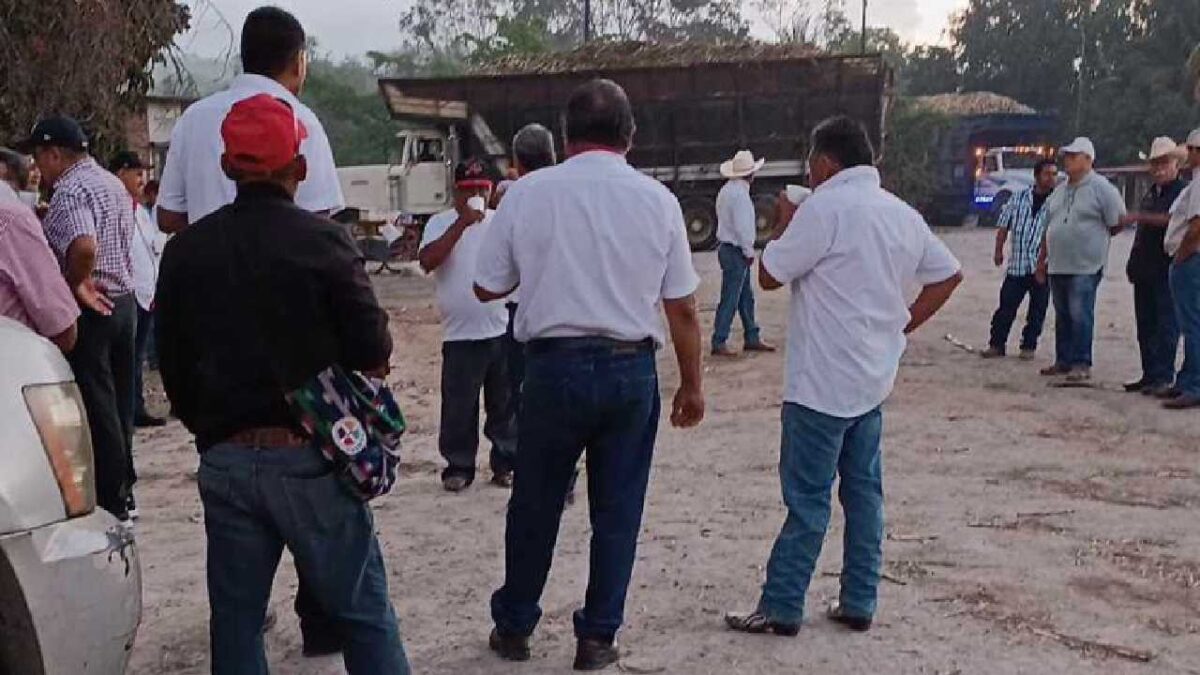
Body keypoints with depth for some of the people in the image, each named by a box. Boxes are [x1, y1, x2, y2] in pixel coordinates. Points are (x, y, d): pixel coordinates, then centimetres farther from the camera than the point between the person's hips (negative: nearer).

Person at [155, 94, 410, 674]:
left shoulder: (185, 250, 2)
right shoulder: (323, 241, -11)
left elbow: (172, 363, 8)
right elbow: (373, 349, -10)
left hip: (224, 460, 4)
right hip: (309, 457, -4)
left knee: (235, 622, 13)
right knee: (362, 611, 6)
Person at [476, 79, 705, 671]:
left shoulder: (527, 192, -4)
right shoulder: (657, 199, -2)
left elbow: (487, 287, 4)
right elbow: (683, 309, 0)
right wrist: (691, 386, 11)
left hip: (553, 366, 0)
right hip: (630, 369, 0)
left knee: (534, 505, 15)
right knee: (617, 510, 12)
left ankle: (513, 627, 29)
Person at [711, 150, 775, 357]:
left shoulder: (727, 190, 12)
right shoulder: (740, 194, -19)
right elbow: (742, 227, -22)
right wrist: (749, 252, -12)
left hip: (727, 246, 10)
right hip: (736, 251, -10)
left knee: (746, 297, 15)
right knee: (730, 299, -5)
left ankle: (752, 338, 22)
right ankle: (719, 343, 0)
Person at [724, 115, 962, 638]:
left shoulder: (826, 207, -15)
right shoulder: (902, 214, 9)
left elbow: (769, 276, -11)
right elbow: (949, 275, 16)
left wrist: (784, 226, 5)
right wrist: (903, 325, 14)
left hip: (824, 380, -8)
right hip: (874, 377, 8)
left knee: (807, 497, -3)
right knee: (863, 490, 12)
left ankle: (781, 608, 4)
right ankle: (858, 604, 18)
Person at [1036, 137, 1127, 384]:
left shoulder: (1101, 188, -6)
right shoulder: (1060, 191, 16)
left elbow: (1117, 224, -6)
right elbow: (1049, 227, 21)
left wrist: (1092, 236, 5)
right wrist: (1042, 259, 19)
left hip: (1085, 266, -7)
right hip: (1057, 265, 7)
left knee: (1080, 315, -9)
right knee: (1062, 315, 13)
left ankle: (1081, 365, -5)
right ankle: (1064, 360, 22)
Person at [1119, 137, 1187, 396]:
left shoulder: (1182, 191, -5)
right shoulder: (1151, 193, 20)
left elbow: (1171, 219, -23)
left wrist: (1139, 217, -24)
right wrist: (1134, 261, 20)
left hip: (1167, 270, -8)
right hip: (1145, 269, 8)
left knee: (1166, 324, -7)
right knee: (1145, 325, 10)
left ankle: (1164, 377, -7)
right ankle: (1149, 375, 17)